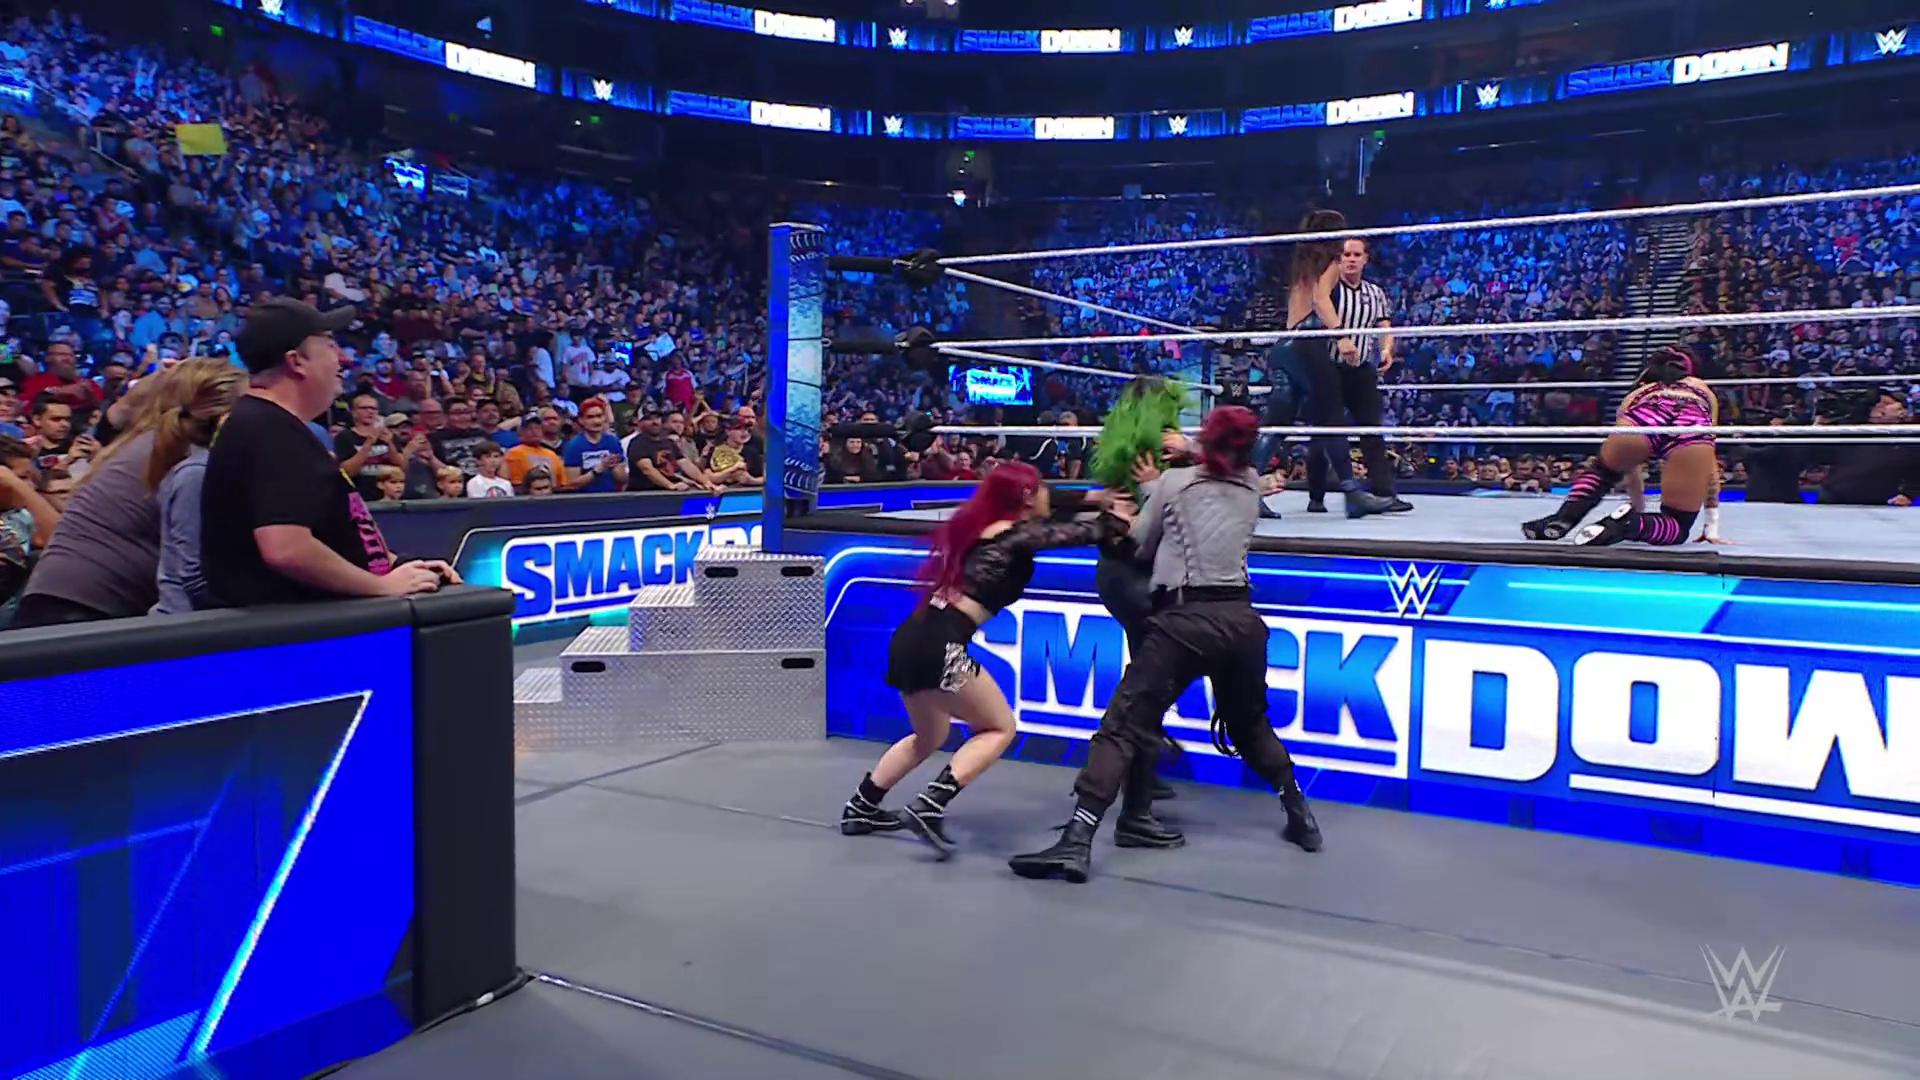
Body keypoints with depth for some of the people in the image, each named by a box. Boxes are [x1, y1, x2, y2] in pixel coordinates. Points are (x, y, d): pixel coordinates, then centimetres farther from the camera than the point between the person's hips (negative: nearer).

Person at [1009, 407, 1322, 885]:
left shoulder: (1173, 482, 3)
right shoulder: (1251, 488, 14)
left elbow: (1142, 544, 10)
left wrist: (1154, 486, 24)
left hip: (1186, 619, -5)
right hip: (1241, 618, 5)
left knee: (1124, 724, -7)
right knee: (1249, 723, 28)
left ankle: (1077, 842, -16)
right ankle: (1300, 816, 35)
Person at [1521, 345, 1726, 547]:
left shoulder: (1637, 393, 41)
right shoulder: (1704, 390, 41)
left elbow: (1630, 464, 45)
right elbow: (1711, 463, 39)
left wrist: (1640, 510, 56)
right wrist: (1712, 530, 41)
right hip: (1694, 426, 0)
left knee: (1601, 470, 33)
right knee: (1677, 527, 15)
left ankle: (1563, 518, 8)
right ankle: (1630, 523, -16)